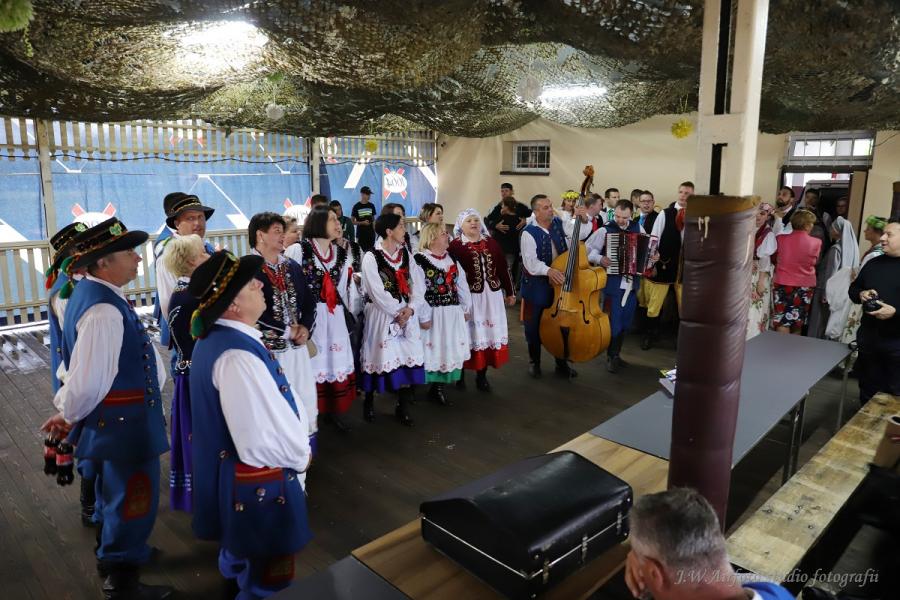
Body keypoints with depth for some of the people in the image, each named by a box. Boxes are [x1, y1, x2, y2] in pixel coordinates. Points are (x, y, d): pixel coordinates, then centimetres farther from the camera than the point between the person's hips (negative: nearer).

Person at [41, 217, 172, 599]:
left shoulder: (93, 292, 4)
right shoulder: (104, 311, -30)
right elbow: (87, 382, -31)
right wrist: (68, 417, -11)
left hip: (113, 418, 10)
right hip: (124, 423, -10)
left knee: (116, 492, 29)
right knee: (133, 500, 8)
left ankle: (113, 553, 52)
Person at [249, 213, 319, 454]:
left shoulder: (292, 266, 11)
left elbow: (309, 301, 16)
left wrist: (304, 328, -2)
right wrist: (287, 330, -11)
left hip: (296, 346, 7)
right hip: (267, 348, -7)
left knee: (304, 400, 13)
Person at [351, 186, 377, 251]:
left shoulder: (371, 206, 7)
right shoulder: (356, 206, -4)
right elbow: (352, 221, 0)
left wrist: (375, 230, 7)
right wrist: (362, 223, -14)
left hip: (371, 233, 3)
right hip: (361, 233, -3)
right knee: (361, 250, -4)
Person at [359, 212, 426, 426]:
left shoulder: (405, 253, 9)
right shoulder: (371, 257, -9)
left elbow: (417, 284, 4)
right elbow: (377, 292, -14)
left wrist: (410, 308, -10)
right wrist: (397, 313, -12)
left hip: (407, 312, 5)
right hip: (382, 314, -5)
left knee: (407, 357, 3)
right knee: (381, 357, 1)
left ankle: (403, 406, 15)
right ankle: (369, 402, 22)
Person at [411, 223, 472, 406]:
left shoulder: (452, 258, 9)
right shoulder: (419, 260, -12)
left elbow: (462, 284, 13)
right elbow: (417, 291, -15)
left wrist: (466, 308, 11)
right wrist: (423, 317, -16)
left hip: (453, 313, 6)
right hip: (434, 315, -6)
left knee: (450, 350, 10)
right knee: (433, 350, 4)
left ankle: (439, 388, 21)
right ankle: (434, 388, 18)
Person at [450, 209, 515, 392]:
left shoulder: (491, 242, 10)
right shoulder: (455, 246, -6)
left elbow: (503, 268, 14)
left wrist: (510, 292, 14)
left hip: (492, 295, 5)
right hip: (468, 296, -4)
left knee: (489, 332, 8)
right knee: (468, 334, 3)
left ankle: (482, 375, 20)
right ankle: (460, 373, 21)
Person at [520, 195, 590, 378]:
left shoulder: (560, 224, 1)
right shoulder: (529, 233, -16)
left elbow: (582, 233, 5)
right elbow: (530, 262, -26)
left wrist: (583, 220, -15)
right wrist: (548, 270, -41)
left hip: (560, 284, 5)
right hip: (537, 287, -4)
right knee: (535, 326, 8)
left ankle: (561, 364, 28)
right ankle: (534, 362, 28)